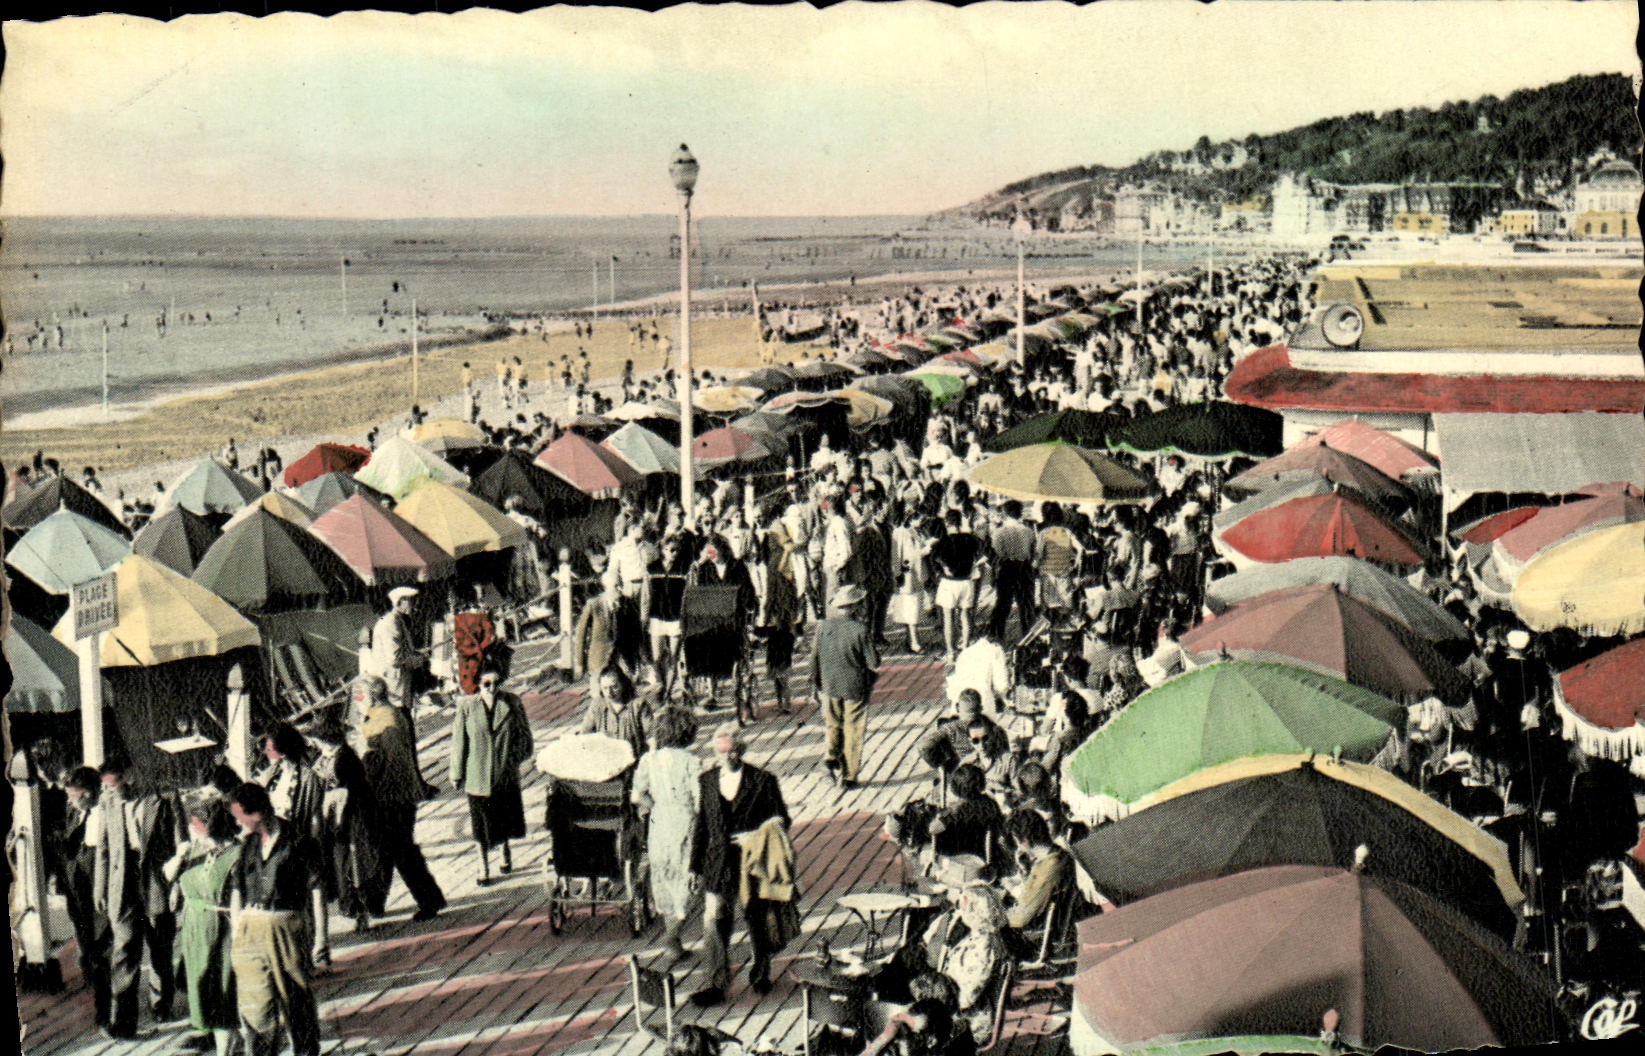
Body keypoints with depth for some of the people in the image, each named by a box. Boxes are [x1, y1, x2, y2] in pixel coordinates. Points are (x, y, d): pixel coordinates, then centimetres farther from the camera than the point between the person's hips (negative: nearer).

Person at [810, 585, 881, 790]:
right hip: (855, 687, -3)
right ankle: (849, 776, 13)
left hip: (829, 687, 3)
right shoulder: (859, 630, -18)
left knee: (834, 725, 24)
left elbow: (814, 659, 1)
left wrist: (815, 686, 13)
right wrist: (871, 677, 9)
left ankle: (831, 754, 3)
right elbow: (874, 663, -14)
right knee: (853, 731, 8)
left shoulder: (823, 627, -7)